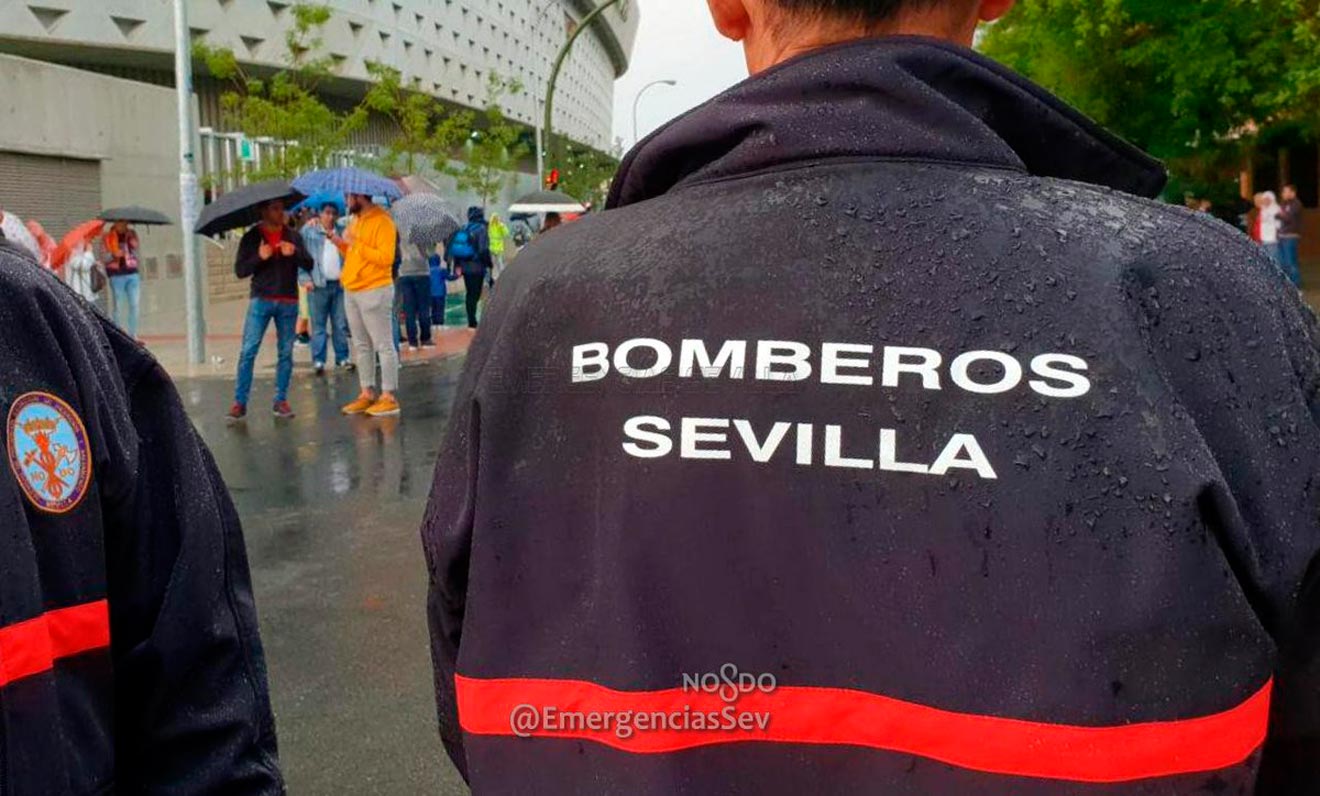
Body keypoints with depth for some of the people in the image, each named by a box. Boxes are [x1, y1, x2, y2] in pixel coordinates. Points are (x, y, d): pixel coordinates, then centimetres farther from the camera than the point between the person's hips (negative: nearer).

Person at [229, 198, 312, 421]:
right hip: (261, 300, -2)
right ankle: (240, 402, -3)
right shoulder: (251, 237, 4)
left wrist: (294, 253, -15)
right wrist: (259, 257, -15)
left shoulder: (293, 236, 10)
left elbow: (309, 265, 4)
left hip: (288, 302, 2)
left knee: (286, 352, 4)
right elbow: (239, 271, 1)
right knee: (248, 351, -7)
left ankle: (281, 400, 13)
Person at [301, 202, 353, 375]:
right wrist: (305, 279, -10)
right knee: (318, 325, -1)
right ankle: (318, 361, 2)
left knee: (341, 325, 6)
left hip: (339, 284, 3)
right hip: (318, 284, -3)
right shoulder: (309, 230, 4)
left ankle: (342, 358, 14)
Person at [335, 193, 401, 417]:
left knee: (384, 345, -5)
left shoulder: (382, 221, -10)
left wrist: (357, 245, -17)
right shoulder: (356, 221, 17)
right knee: (361, 346, 11)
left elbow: (386, 258, -19)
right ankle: (367, 393, 18)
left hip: (374, 291, -9)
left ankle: (389, 397, -3)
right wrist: (342, 245, 6)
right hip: (351, 291, 9)